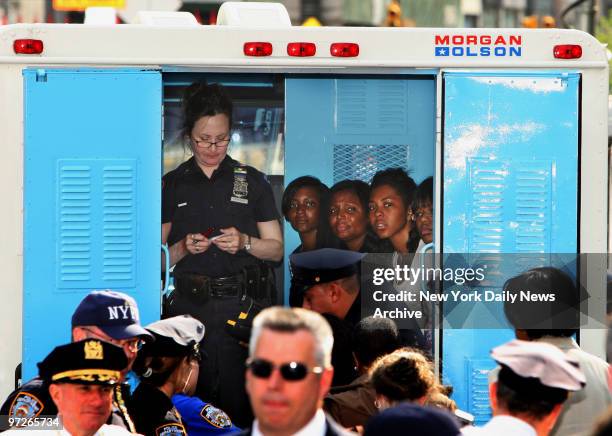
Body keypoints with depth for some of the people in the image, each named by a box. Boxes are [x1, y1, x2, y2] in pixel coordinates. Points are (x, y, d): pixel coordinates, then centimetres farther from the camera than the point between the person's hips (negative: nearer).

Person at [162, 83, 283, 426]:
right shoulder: (172, 185, 9)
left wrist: (244, 242, -10)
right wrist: (184, 247, -9)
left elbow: (276, 249, 9)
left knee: (238, 402, -7)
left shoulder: (252, 182, 9)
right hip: (189, 305, 1)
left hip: (243, 305, -1)